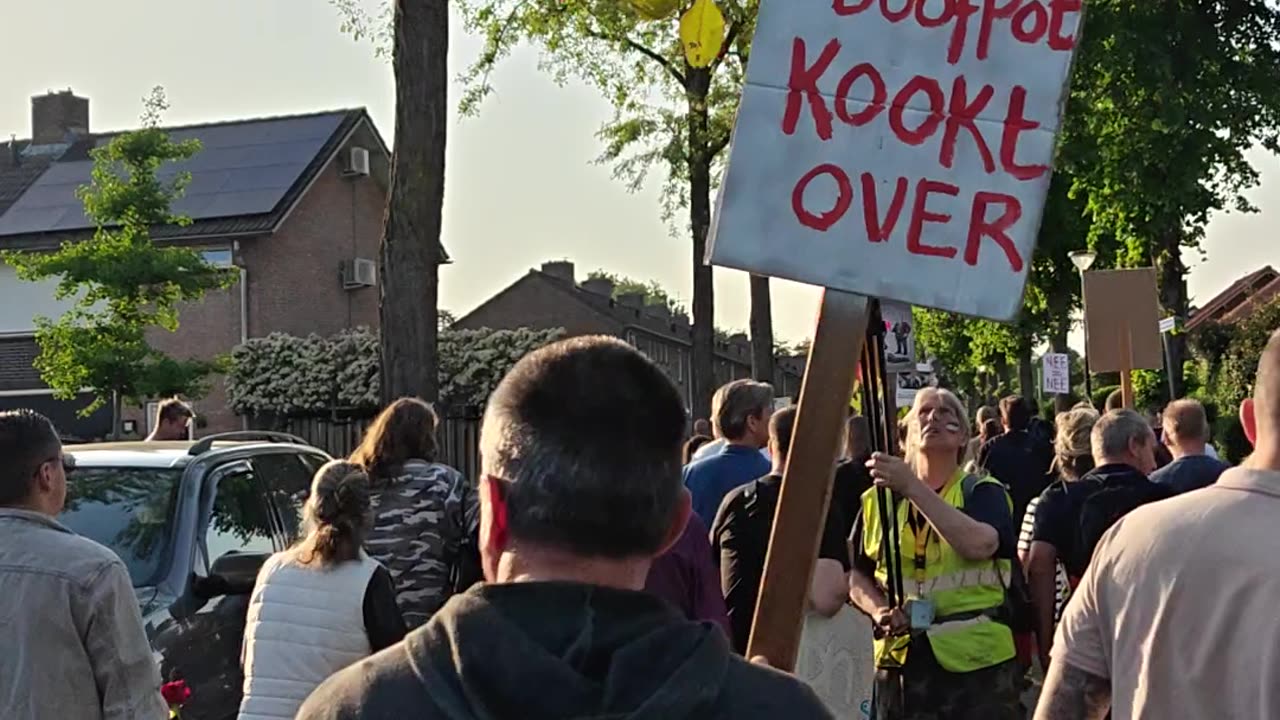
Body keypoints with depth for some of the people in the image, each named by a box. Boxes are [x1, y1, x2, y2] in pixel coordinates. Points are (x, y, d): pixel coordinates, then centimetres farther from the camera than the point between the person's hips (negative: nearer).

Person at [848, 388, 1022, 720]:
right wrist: (878, 609, -6)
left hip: (977, 660, -3)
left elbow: (979, 544, -24)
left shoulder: (983, 492, -2)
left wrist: (912, 486, -27)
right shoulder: (878, 499, 9)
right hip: (900, 662, 3)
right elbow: (857, 577, 15)